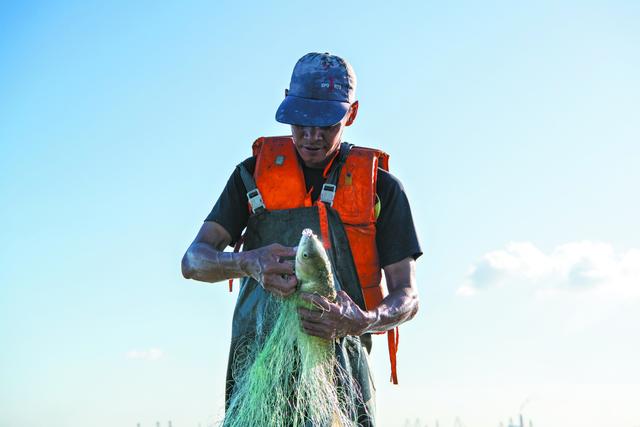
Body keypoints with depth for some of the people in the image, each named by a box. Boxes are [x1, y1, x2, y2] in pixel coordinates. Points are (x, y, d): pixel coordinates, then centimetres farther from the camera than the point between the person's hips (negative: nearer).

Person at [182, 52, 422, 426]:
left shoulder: (380, 186, 11)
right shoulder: (256, 171, 14)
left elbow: (408, 296, 5)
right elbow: (194, 261, 5)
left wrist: (363, 321, -18)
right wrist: (249, 262, -18)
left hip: (342, 362, 0)